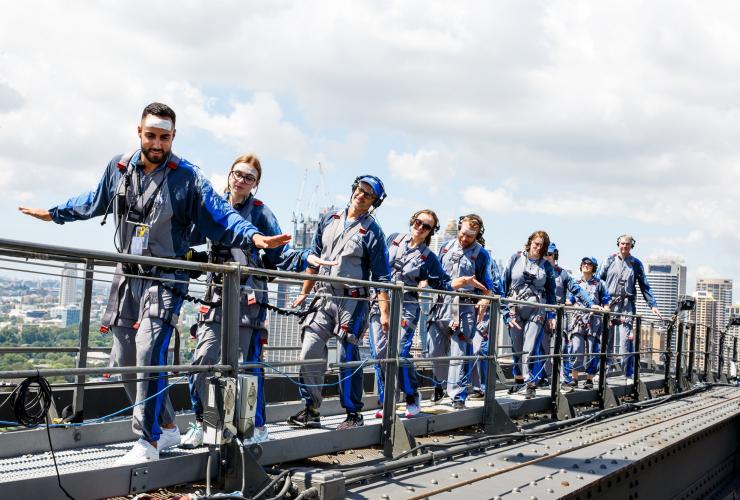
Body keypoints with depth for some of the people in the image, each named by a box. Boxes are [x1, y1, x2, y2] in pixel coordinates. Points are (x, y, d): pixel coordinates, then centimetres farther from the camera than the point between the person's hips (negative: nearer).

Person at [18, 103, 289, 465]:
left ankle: (148, 441, -12)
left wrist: (253, 237, -29)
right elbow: (93, 202, 24)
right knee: (124, 359, 9)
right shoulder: (119, 168, 5)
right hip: (128, 276, 6)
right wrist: (53, 213, 33)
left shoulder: (187, 177, -9)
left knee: (149, 352, -19)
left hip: (166, 279, -6)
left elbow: (220, 217, -13)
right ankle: (166, 427, 24)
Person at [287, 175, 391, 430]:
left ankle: (353, 414, 10)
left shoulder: (372, 232, -2)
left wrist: (384, 313, -11)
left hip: (352, 302, -4)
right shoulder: (329, 220, 11)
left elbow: (381, 277, -4)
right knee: (309, 353, -2)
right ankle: (310, 411, 7)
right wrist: (304, 292, 17)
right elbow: (314, 258, 18)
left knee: (348, 358, -2)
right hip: (324, 299, 5)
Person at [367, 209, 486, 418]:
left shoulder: (428, 257, 6)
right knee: (379, 352, -3)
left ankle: (412, 398, 2)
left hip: (405, 307, -3)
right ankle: (385, 403, 7)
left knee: (399, 352, -17)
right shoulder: (394, 239, 12)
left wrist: (464, 281, -7)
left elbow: (443, 283, 8)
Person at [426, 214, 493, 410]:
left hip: (464, 309, -4)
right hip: (441, 305, 4)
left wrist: (484, 301, -13)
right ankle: (439, 384, 32)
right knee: (436, 350, 10)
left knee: (459, 353, -7)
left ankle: (458, 397, -3)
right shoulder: (446, 247, 12)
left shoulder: (481, 254, 2)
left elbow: (486, 285, 4)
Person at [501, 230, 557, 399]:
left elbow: (551, 292, 12)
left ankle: (531, 384, -4)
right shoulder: (515, 259, 5)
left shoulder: (547, 266, 7)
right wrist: (506, 309, 2)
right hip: (515, 309, 1)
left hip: (537, 311, -1)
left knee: (531, 348, -9)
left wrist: (552, 315, 8)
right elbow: (504, 284, 6)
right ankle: (518, 379, 25)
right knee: (516, 347, 9)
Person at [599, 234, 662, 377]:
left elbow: (645, 286, 14)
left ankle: (628, 374, -6)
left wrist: (653, 305, 7)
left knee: (626, 341, -10)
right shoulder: (610, 260, 10)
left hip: (627, 306, -1)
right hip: (609, 304, 1)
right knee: (606, 340, 2)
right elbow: (599, 279, 12)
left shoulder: (636, 264, 10)